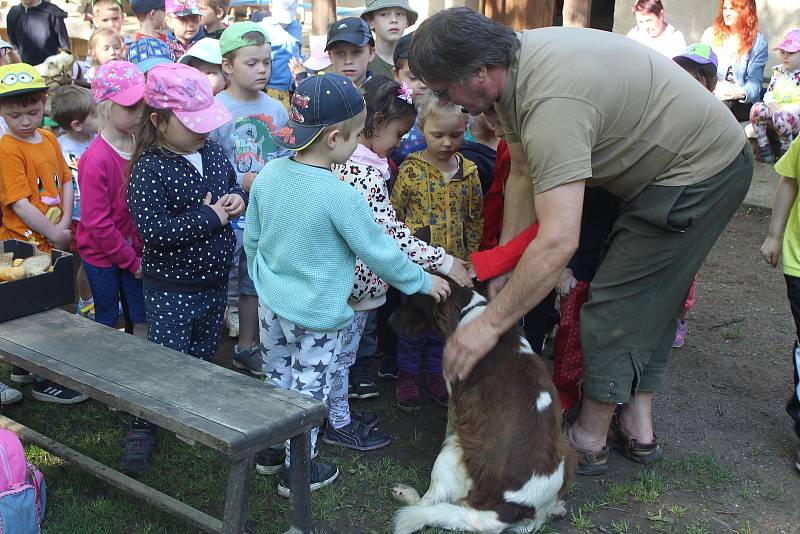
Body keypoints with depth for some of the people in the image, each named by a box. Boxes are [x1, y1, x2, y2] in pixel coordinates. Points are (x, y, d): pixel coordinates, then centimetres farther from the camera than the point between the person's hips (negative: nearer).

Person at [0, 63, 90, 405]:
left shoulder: (49, 139, 7)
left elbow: (65, 181, 8)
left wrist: (64, 223, -5)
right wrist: (51, 232, -18)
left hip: (52, 240, 7)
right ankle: (43, 382, 13)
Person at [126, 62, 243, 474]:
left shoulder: (212, 151, 1)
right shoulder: (149, 169, -21)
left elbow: (233, 185, 18)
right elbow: (153, 228, -29)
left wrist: (237, 200, -6)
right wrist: (208, 216, -23)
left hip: (215, 279, 7)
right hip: (171, 287, -6)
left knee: (203, 354, 21)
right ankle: (143, 428, 22)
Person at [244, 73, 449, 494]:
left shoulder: (268, 174, -5)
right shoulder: (341, 196, -24)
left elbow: (251, 238, 6)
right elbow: (379, 251, -15)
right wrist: (424, 281, 0)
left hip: (271, 304, 6)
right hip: (316, 316, -6)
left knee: (277, 378, 23)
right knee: (308, 392, 11)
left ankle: (273, 448, 40)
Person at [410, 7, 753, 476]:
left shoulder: (551, 103, -36)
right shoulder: (514, 61, -5)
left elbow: (559, 240, -40)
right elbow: (523, 174, 4)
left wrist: (491, 324, -34)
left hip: (702, 172, -10)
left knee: (617, 304, -5)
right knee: (648, 302, 16)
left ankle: (589, 442, 11)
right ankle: (638, 430, 28)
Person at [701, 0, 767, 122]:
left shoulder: (758, 42, 5)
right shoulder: (710, 34, 10)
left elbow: (755, 80, -2)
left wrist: (741, 92, -24)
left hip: (742, 101, -1)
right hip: (711, 95, 1)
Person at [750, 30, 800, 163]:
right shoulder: (777, 71, 13)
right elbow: (769, 93, 12)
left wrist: (783, 108, -23)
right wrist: (771, 103, -10)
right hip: (775, 111, 5)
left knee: (780, 116, -38)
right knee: (757, 108, -24)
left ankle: (787, 151, -15)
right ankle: (763, 146, -15)